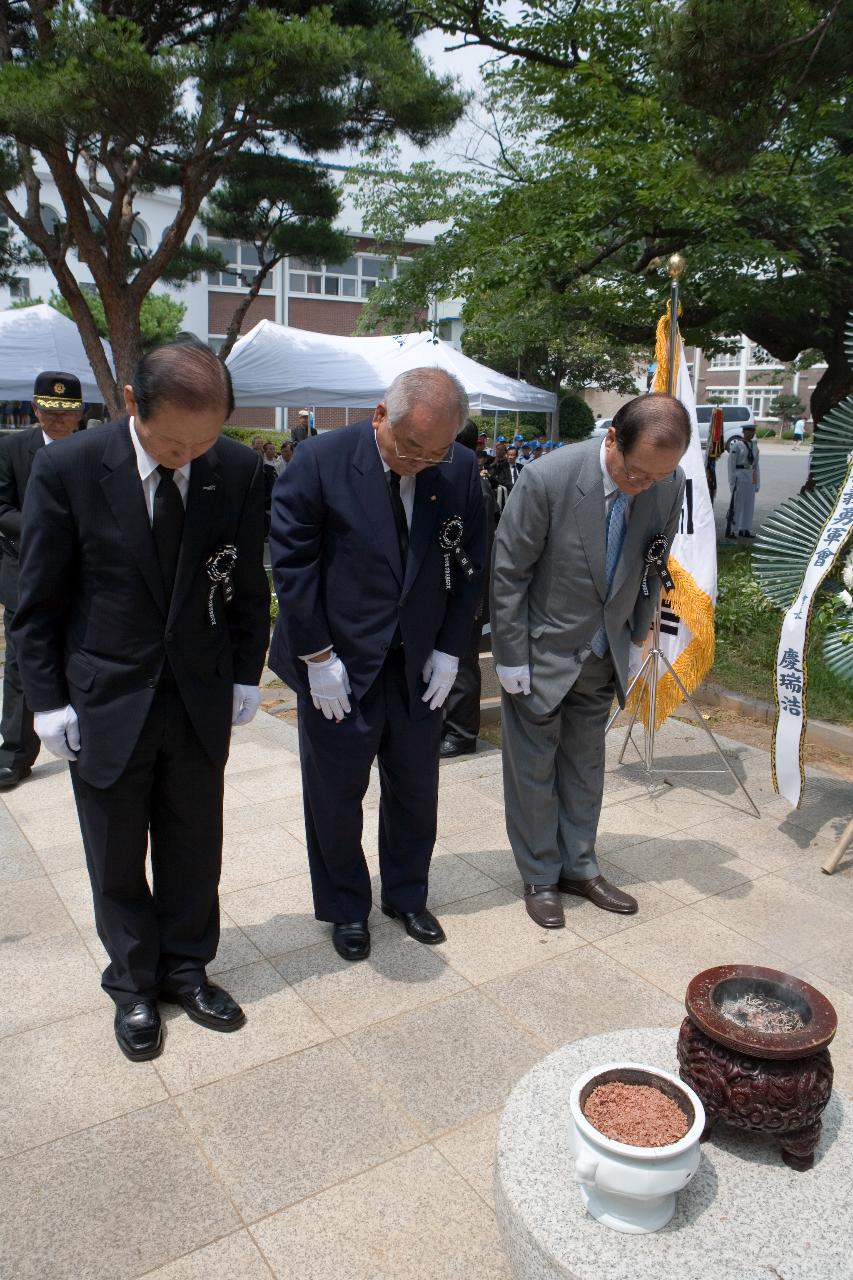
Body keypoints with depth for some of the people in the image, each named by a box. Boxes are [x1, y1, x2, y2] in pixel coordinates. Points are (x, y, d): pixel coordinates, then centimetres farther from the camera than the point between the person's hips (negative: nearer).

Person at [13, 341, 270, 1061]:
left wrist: (246, 677, 3)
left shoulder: (239, 471, -8)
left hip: (202, 700, 2)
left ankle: (186, 968, 38)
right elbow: (39, 602, -6)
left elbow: (250, 588, 4)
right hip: (105, 704, -1)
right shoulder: (65, 469, -14)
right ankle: (134, 986, 36)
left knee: (194, 851, 15)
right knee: (117, 861, 14)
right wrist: (49, 701, -6)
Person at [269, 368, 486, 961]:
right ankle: (346, 909, 33)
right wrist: (317, 657, -13)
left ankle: (407, 896, 39)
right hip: (338, 666, -3)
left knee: (415, 790, 16)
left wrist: (449, 649, -2)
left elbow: (470, 566, 3)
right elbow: (292, 564, -13)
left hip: (420, 665, 3)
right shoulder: (320, 461, -16)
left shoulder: (461, 470, -6)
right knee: (335, 795, 11)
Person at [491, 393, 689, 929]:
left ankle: (580, 868, 35)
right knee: (534, 770, 9)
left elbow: (652, 569, 5)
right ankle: (540, 878, 28)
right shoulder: (548, 478, -26)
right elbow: (508, 573, -17)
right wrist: (511, 659, -14)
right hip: (542, 653, -4)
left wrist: (635, 639, 8)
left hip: (603, 657, 4)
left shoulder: (670, 484, -12)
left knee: (585, 765, 18)